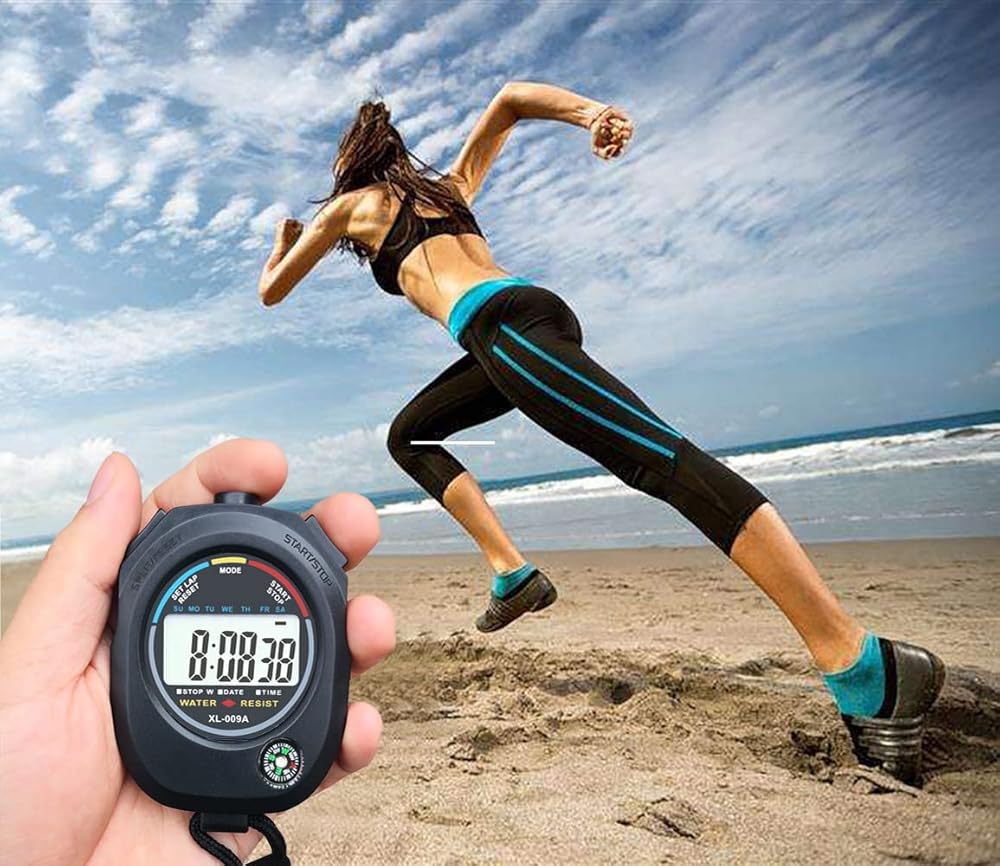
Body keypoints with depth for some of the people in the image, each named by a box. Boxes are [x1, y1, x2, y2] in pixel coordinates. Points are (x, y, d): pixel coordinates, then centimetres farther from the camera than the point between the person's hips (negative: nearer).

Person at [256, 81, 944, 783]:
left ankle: (867, 668, -25)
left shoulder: (350, 206, 21)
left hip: (500, 323, -8)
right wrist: (592, 112, 11)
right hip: (537, 306, 8)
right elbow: (509, 99, 29)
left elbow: (271, 290, 32)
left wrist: (284, 241, 53)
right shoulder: (450, 186, 36)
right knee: (407, 435, 21)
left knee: (660, 455, -21)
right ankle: (513, 573, 7)